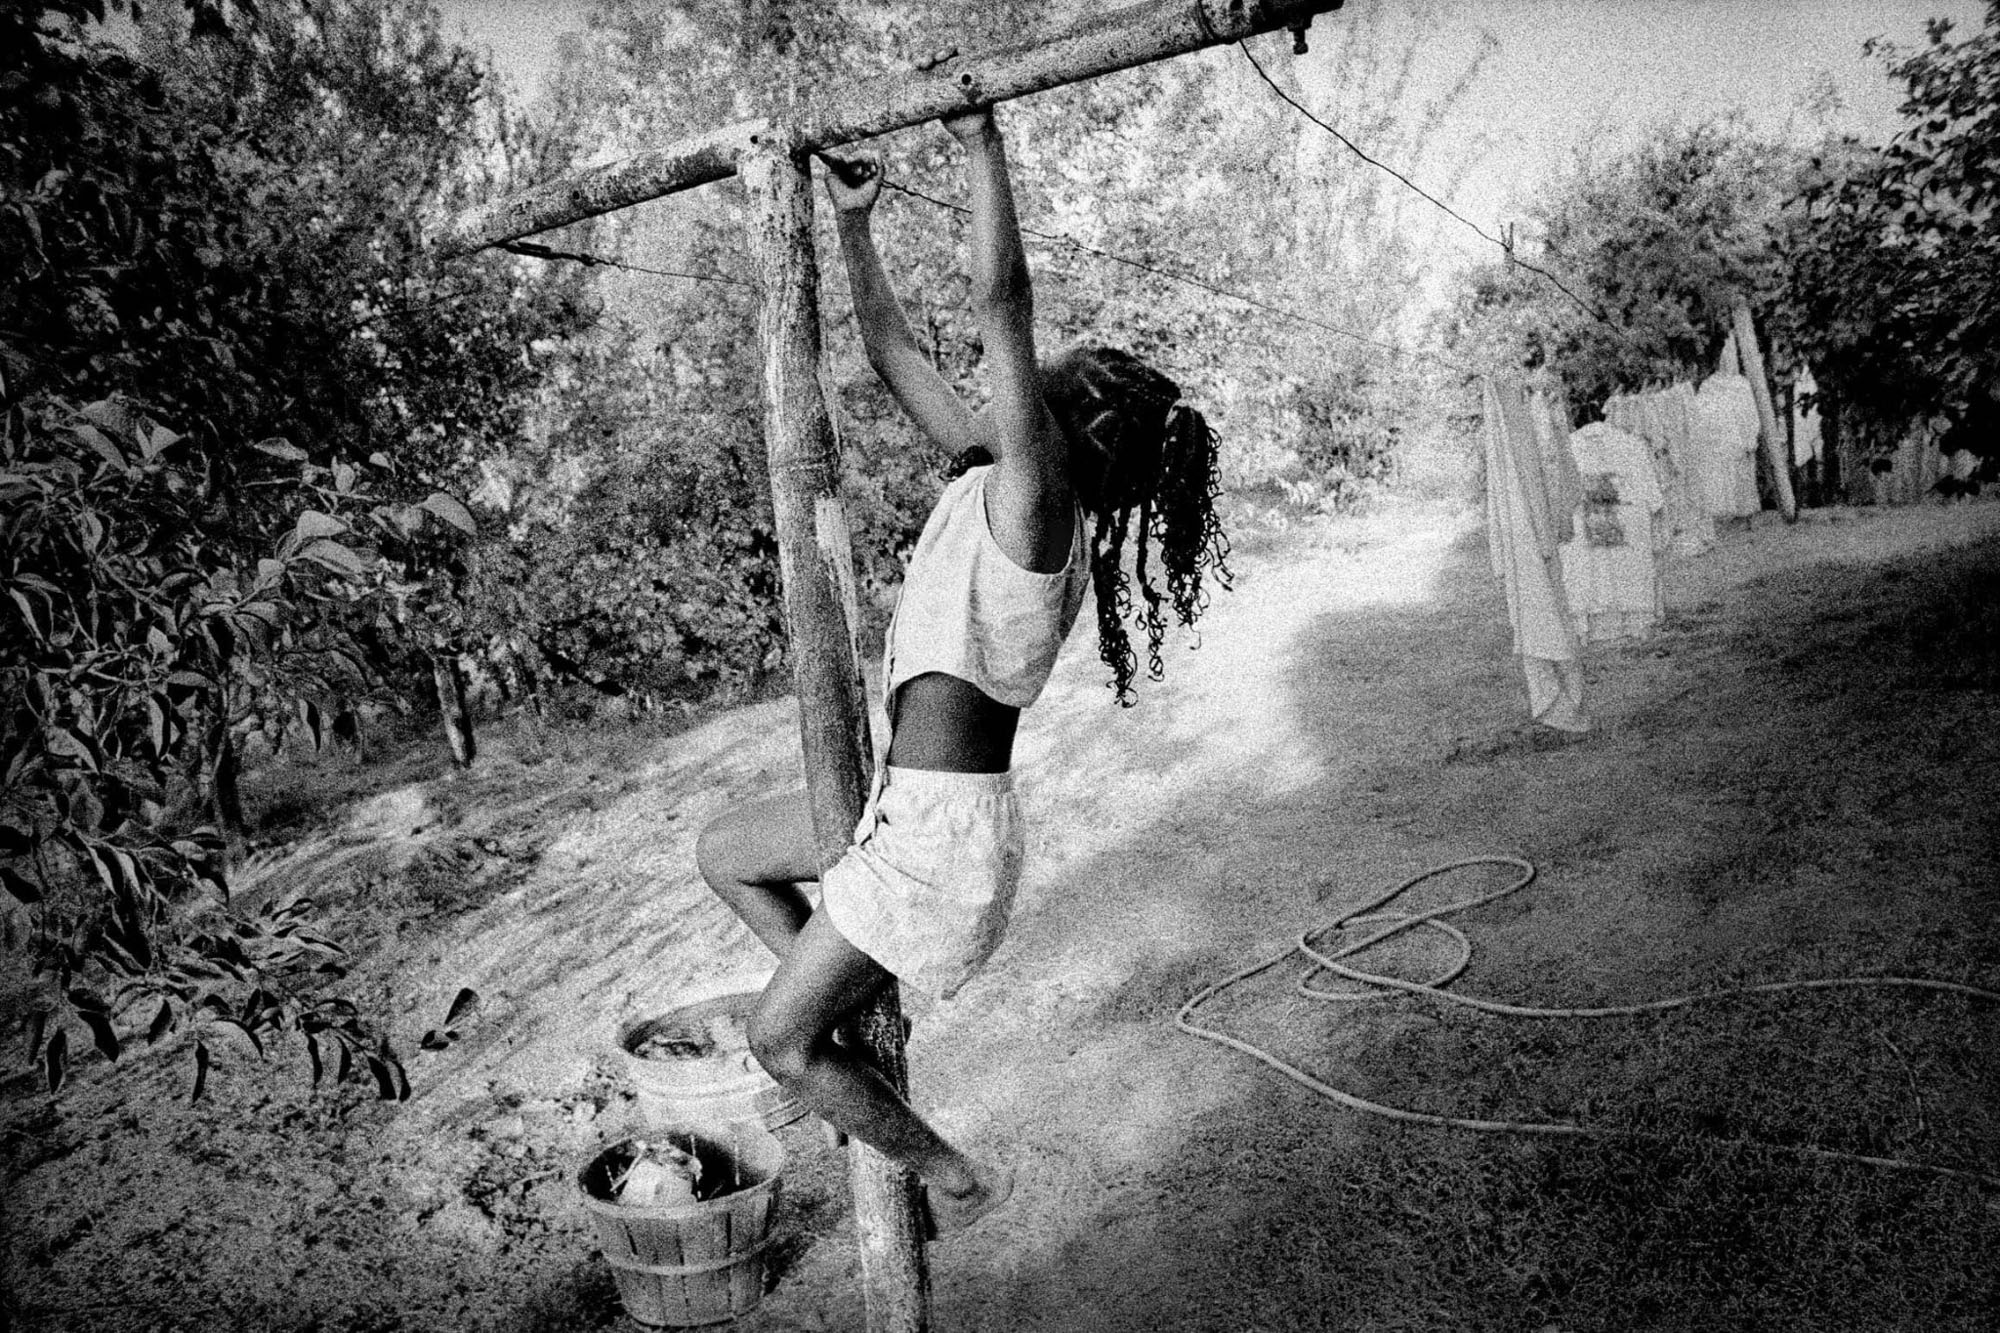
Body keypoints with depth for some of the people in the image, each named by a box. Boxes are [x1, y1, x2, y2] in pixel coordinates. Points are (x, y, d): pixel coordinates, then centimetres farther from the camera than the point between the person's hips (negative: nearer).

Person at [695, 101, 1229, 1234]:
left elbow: (1004, 303, -26)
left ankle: (959, 1179, 20)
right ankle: (856, 1015, 32)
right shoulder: (988, 474, 7)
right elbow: (894, 352, 12)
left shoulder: (1036, 493, -18)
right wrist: (856, 225, 10)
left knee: (781, 1042, 1)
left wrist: (985, 144, -20)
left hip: (945, 823, -9)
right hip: (907, 796, 9)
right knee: (724, 856, 25)